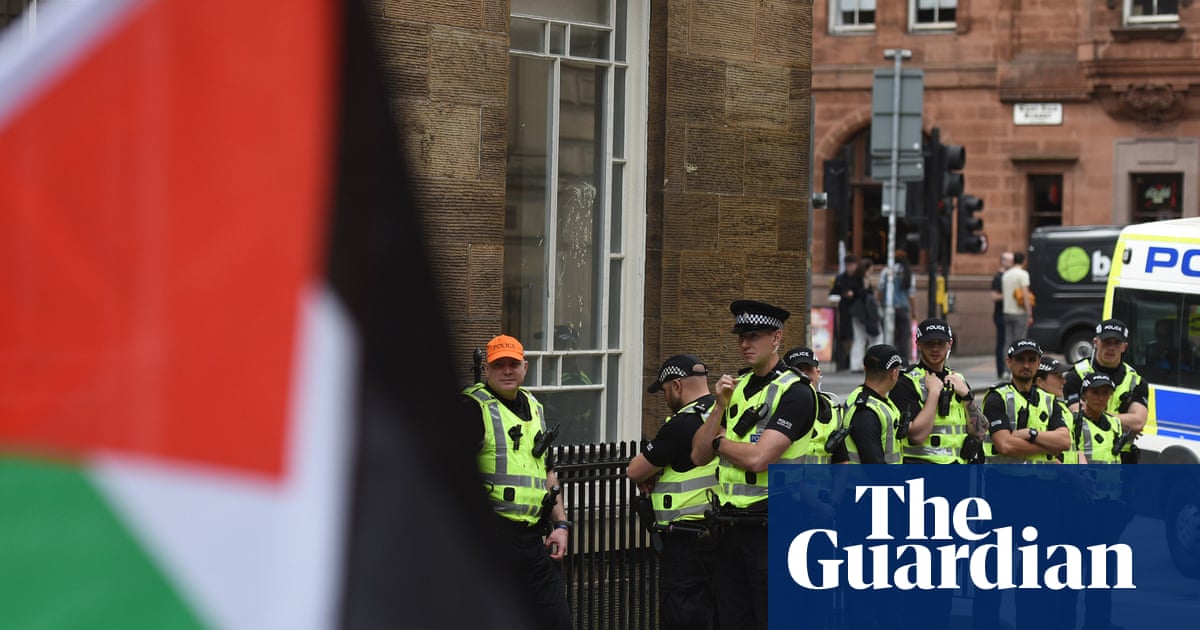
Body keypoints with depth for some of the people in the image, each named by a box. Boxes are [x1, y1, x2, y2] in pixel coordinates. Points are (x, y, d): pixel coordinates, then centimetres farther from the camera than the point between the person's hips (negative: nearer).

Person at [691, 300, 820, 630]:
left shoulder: (795, 392, -11)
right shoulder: (736, 387, 13)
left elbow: (758, 458, -21)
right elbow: (699, 454, 9)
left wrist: (720, 442, -1)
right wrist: (720, 406, -4)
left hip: (772, 528, -7)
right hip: (732, 526, 8)